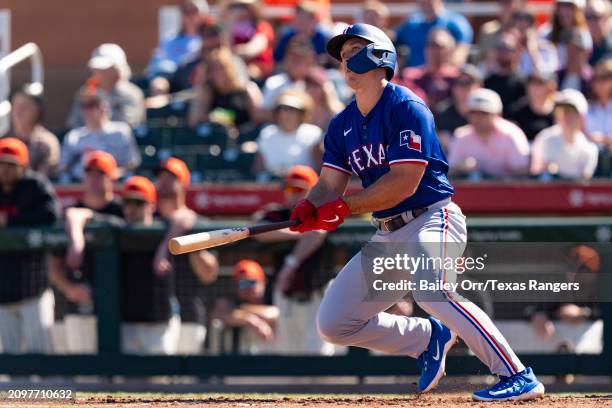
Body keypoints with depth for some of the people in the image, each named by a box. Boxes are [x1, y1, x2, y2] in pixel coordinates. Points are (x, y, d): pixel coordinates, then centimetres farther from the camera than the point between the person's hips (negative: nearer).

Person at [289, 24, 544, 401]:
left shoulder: (406, 108, -11)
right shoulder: (343, 125, 12)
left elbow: (404, 183, -20)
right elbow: (330, 185, 5)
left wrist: (344, 207, -25)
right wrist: (310, 209, -18)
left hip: (432, 219, -8)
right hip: (387, 236, 8)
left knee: (430, 289, -37)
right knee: (334, 324, 4)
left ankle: (518, 376, -33)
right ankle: (429, 339, 22)